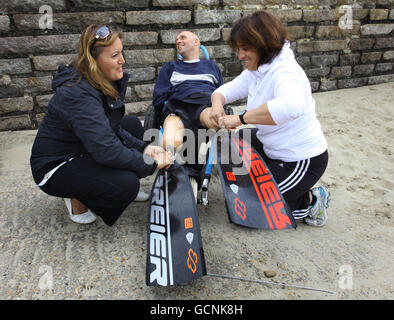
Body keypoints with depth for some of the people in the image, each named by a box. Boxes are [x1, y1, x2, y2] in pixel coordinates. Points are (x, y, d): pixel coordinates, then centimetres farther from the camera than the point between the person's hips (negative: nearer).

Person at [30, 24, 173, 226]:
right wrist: (151, 165, -25)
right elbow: (106, 150, -35)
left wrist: (144, 149, -10)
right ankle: (78, 200, 1)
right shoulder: (77, 94, -30)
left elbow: (112, 129, 5)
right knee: (127, 185, -29)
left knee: (132, 124, 6)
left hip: (83, 153, 9)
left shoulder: (104, 82, -2)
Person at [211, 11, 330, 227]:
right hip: (272, 147, 9)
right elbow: (226, 90, 9)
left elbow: (291, 106, -48)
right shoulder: (255, 71, 1)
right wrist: (217, 104, -16)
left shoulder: (284, 71, -27)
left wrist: (241, 118, -42)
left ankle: (310, 201, 8)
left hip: (302, 160, -9)